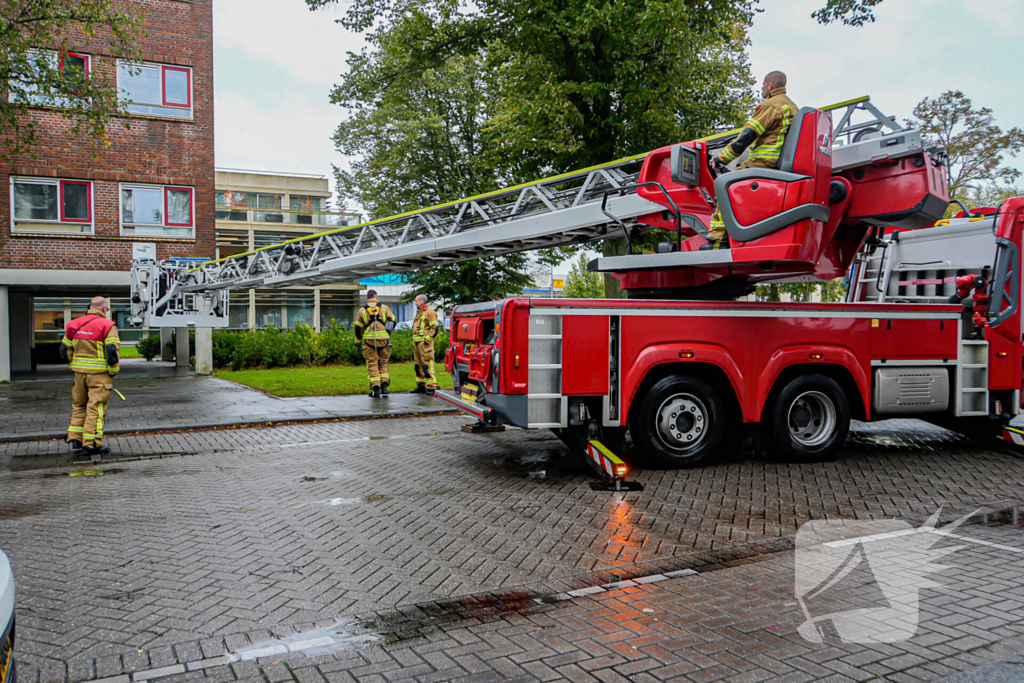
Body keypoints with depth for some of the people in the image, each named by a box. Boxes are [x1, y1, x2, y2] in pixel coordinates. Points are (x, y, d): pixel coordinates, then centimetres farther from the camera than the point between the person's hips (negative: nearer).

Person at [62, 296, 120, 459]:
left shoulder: (74, 324, 10)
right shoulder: (107, 326, -9)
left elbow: (65, 350, 12)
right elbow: (112, 351, -16)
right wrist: (113, 372, -4)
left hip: (79, 372, 6)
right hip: (99, 372, -6)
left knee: (79, 405, 19)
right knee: (96, 408, -3)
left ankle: (75, 438, 18)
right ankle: (91, 444, -3)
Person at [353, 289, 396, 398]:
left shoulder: (362, 310, 6)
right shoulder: (384, 308, 7)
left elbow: (358, 328, 8)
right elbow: (392, 321, 11)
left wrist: (358, 342, 19)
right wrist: (388, 332, 28)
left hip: (369, 339, -1)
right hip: (383, 339, 1)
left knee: (372, 364, 3)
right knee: (383, 363, 13)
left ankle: (375, 389, -4)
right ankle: (384, 385, 0)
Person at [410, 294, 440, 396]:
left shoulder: (429, 312, -9)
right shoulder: (419, 313, 21)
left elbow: (435, 327, -16)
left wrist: (427, 339, -19)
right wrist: (414, 339, 21)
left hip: (425, 343, -10)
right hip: (417, 342, 10)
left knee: (427, 365, -12)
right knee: (418, 365, 12)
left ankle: (431, 386, -11)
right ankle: (421, 385, 20)